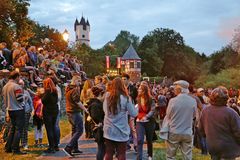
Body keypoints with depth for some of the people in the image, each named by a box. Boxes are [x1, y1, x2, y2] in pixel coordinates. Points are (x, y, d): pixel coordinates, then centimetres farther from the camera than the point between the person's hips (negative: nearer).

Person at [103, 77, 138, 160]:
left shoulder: (107, 96, -5)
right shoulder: (125, 98, -13)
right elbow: (134, 114, -7)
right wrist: (136, 108, 12)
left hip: (109, 130, 3)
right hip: (121, 131, -2)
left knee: (108, 153, 13)